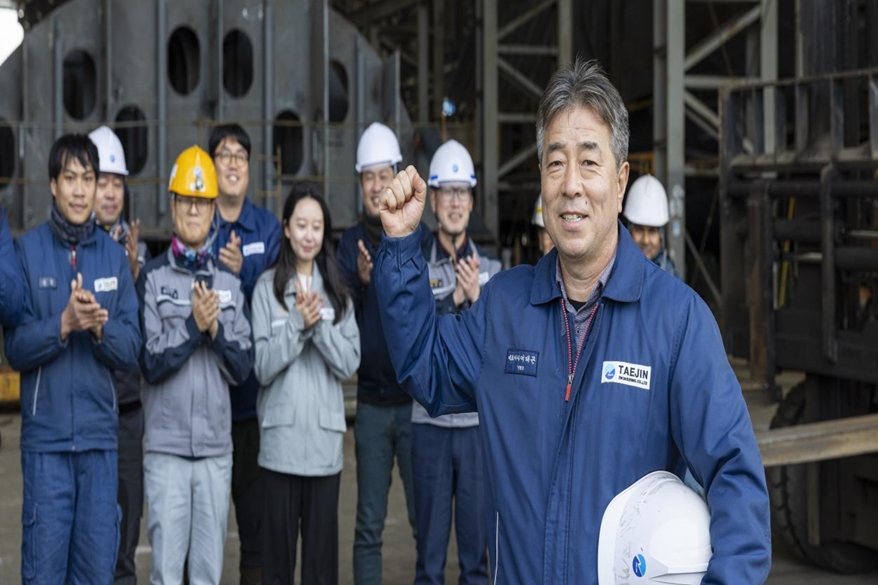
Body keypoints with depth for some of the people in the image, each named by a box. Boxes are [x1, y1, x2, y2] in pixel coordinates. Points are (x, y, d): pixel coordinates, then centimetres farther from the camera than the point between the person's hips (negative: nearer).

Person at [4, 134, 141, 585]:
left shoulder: (114, 256, 7)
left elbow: (131, 349, 4)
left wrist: (100, 328, -15)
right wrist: (64, 323, -19)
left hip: (100, 435, 3)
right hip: (46, 435, -2)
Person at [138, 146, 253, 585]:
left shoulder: (230, 284, 9)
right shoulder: (153, 277, -1)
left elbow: (243, 368, 4)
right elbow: (151, 363, -8)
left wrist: (216, 329, -11)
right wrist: (194, 325, -15)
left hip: (217, 446, 3)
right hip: (166, 445, -3)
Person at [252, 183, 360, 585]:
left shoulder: (337, 291, 9)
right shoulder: (268, 287, 1)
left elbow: (349, 364, 1)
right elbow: (262, 367, -5)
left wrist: (319, 325, -13)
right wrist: (297, 323, -15)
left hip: (325, 436, 2)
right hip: (281, 436, -2)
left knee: (322, 551, 5)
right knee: (278, 550, 3)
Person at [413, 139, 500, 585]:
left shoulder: (490, 269, 6)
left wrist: (475, 298, -18)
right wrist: (455, 300, -21)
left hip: (480, 418, 1)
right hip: (429, 418, -1)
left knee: (477, 529, 8)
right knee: (430, 529, 6)